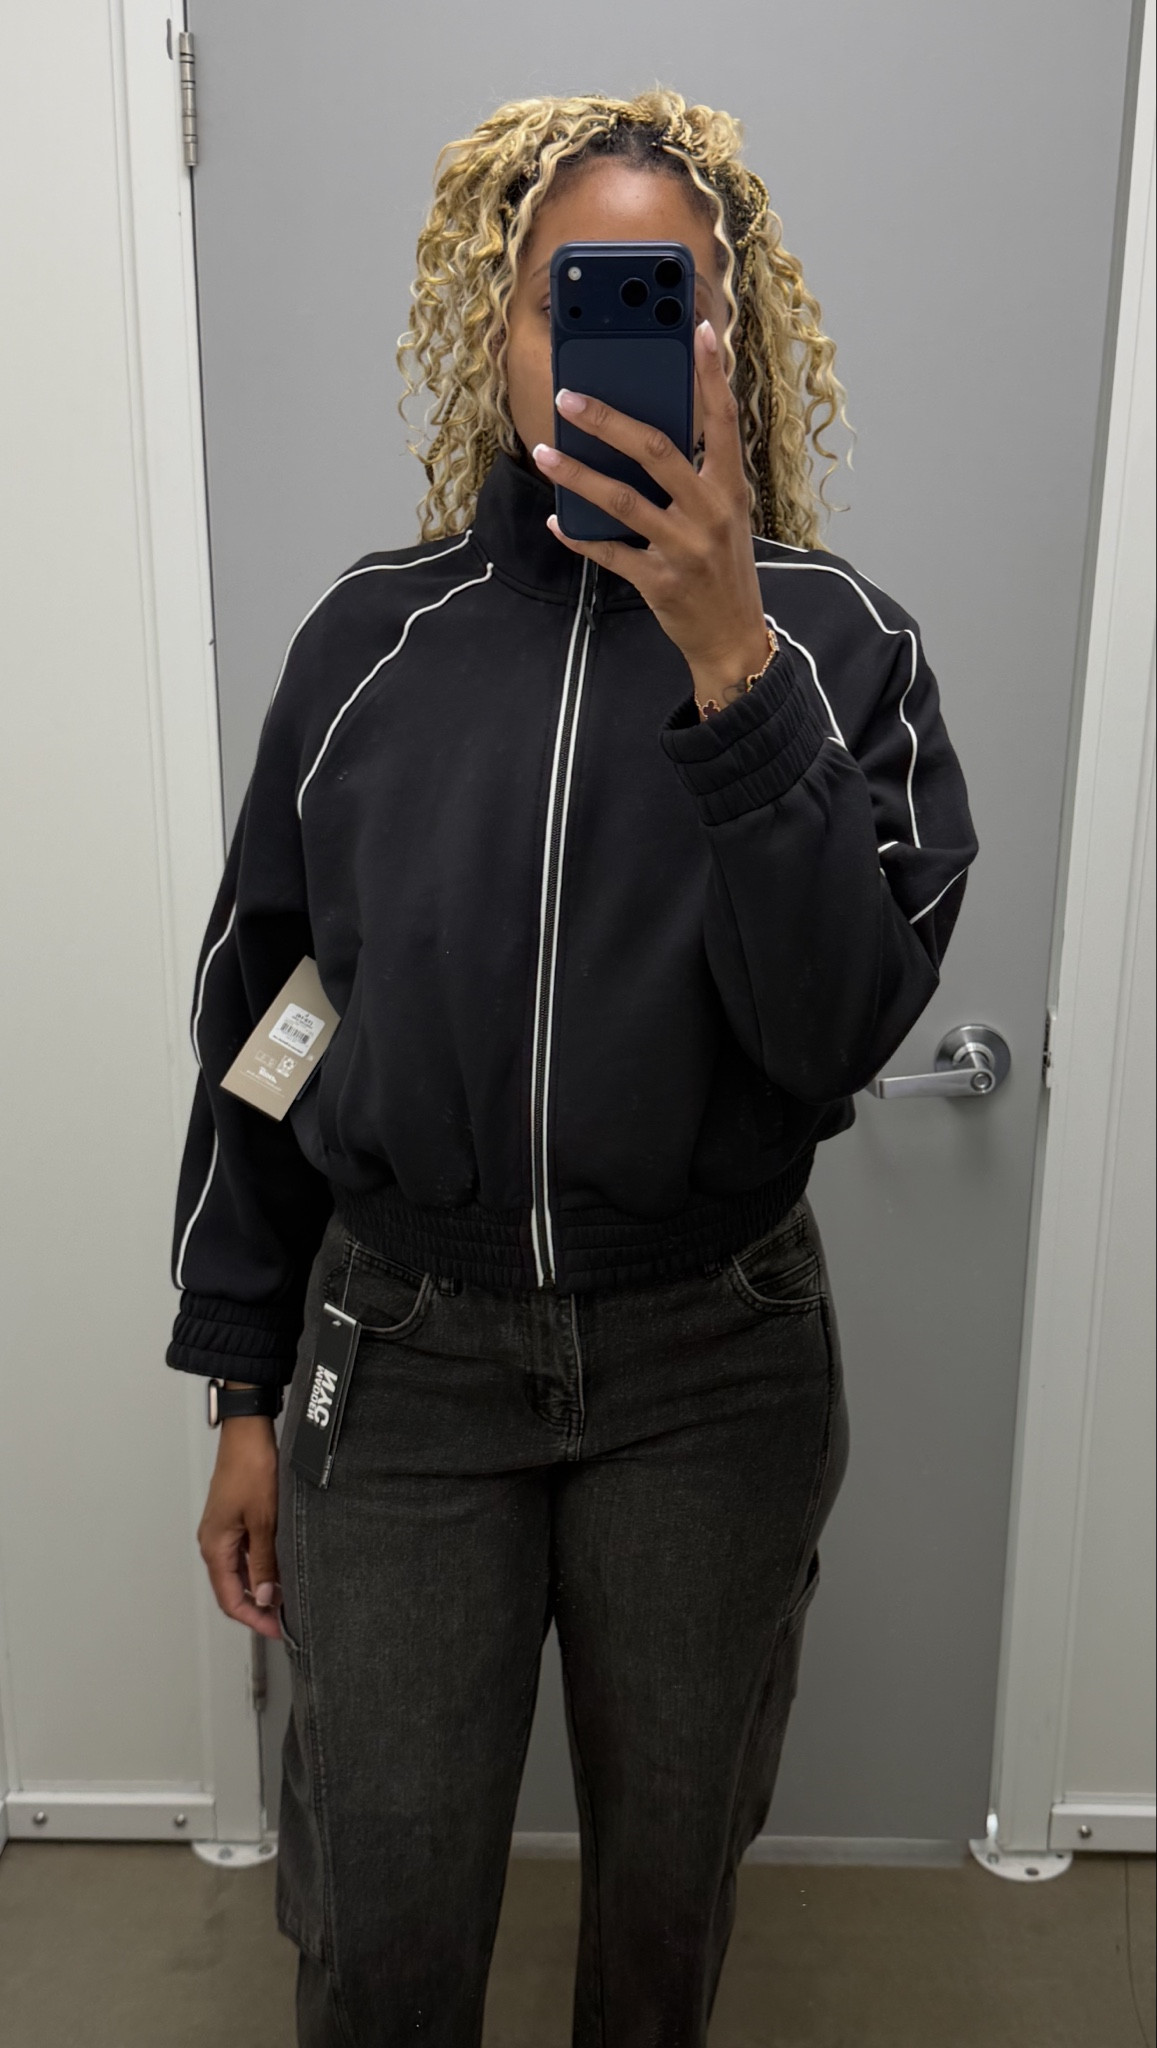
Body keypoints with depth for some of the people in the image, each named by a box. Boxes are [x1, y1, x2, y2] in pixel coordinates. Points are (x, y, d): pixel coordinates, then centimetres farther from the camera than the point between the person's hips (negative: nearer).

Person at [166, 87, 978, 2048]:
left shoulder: (832, 637, -5)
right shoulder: (371, 636, -1)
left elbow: (840, 1021, -16)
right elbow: (257, 1009, 3)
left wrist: (732, 665, -27)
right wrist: (243, 1392, 5)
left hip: (716, 1370, 0)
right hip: (402, 1354, 1)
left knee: (670, 1881, 20)